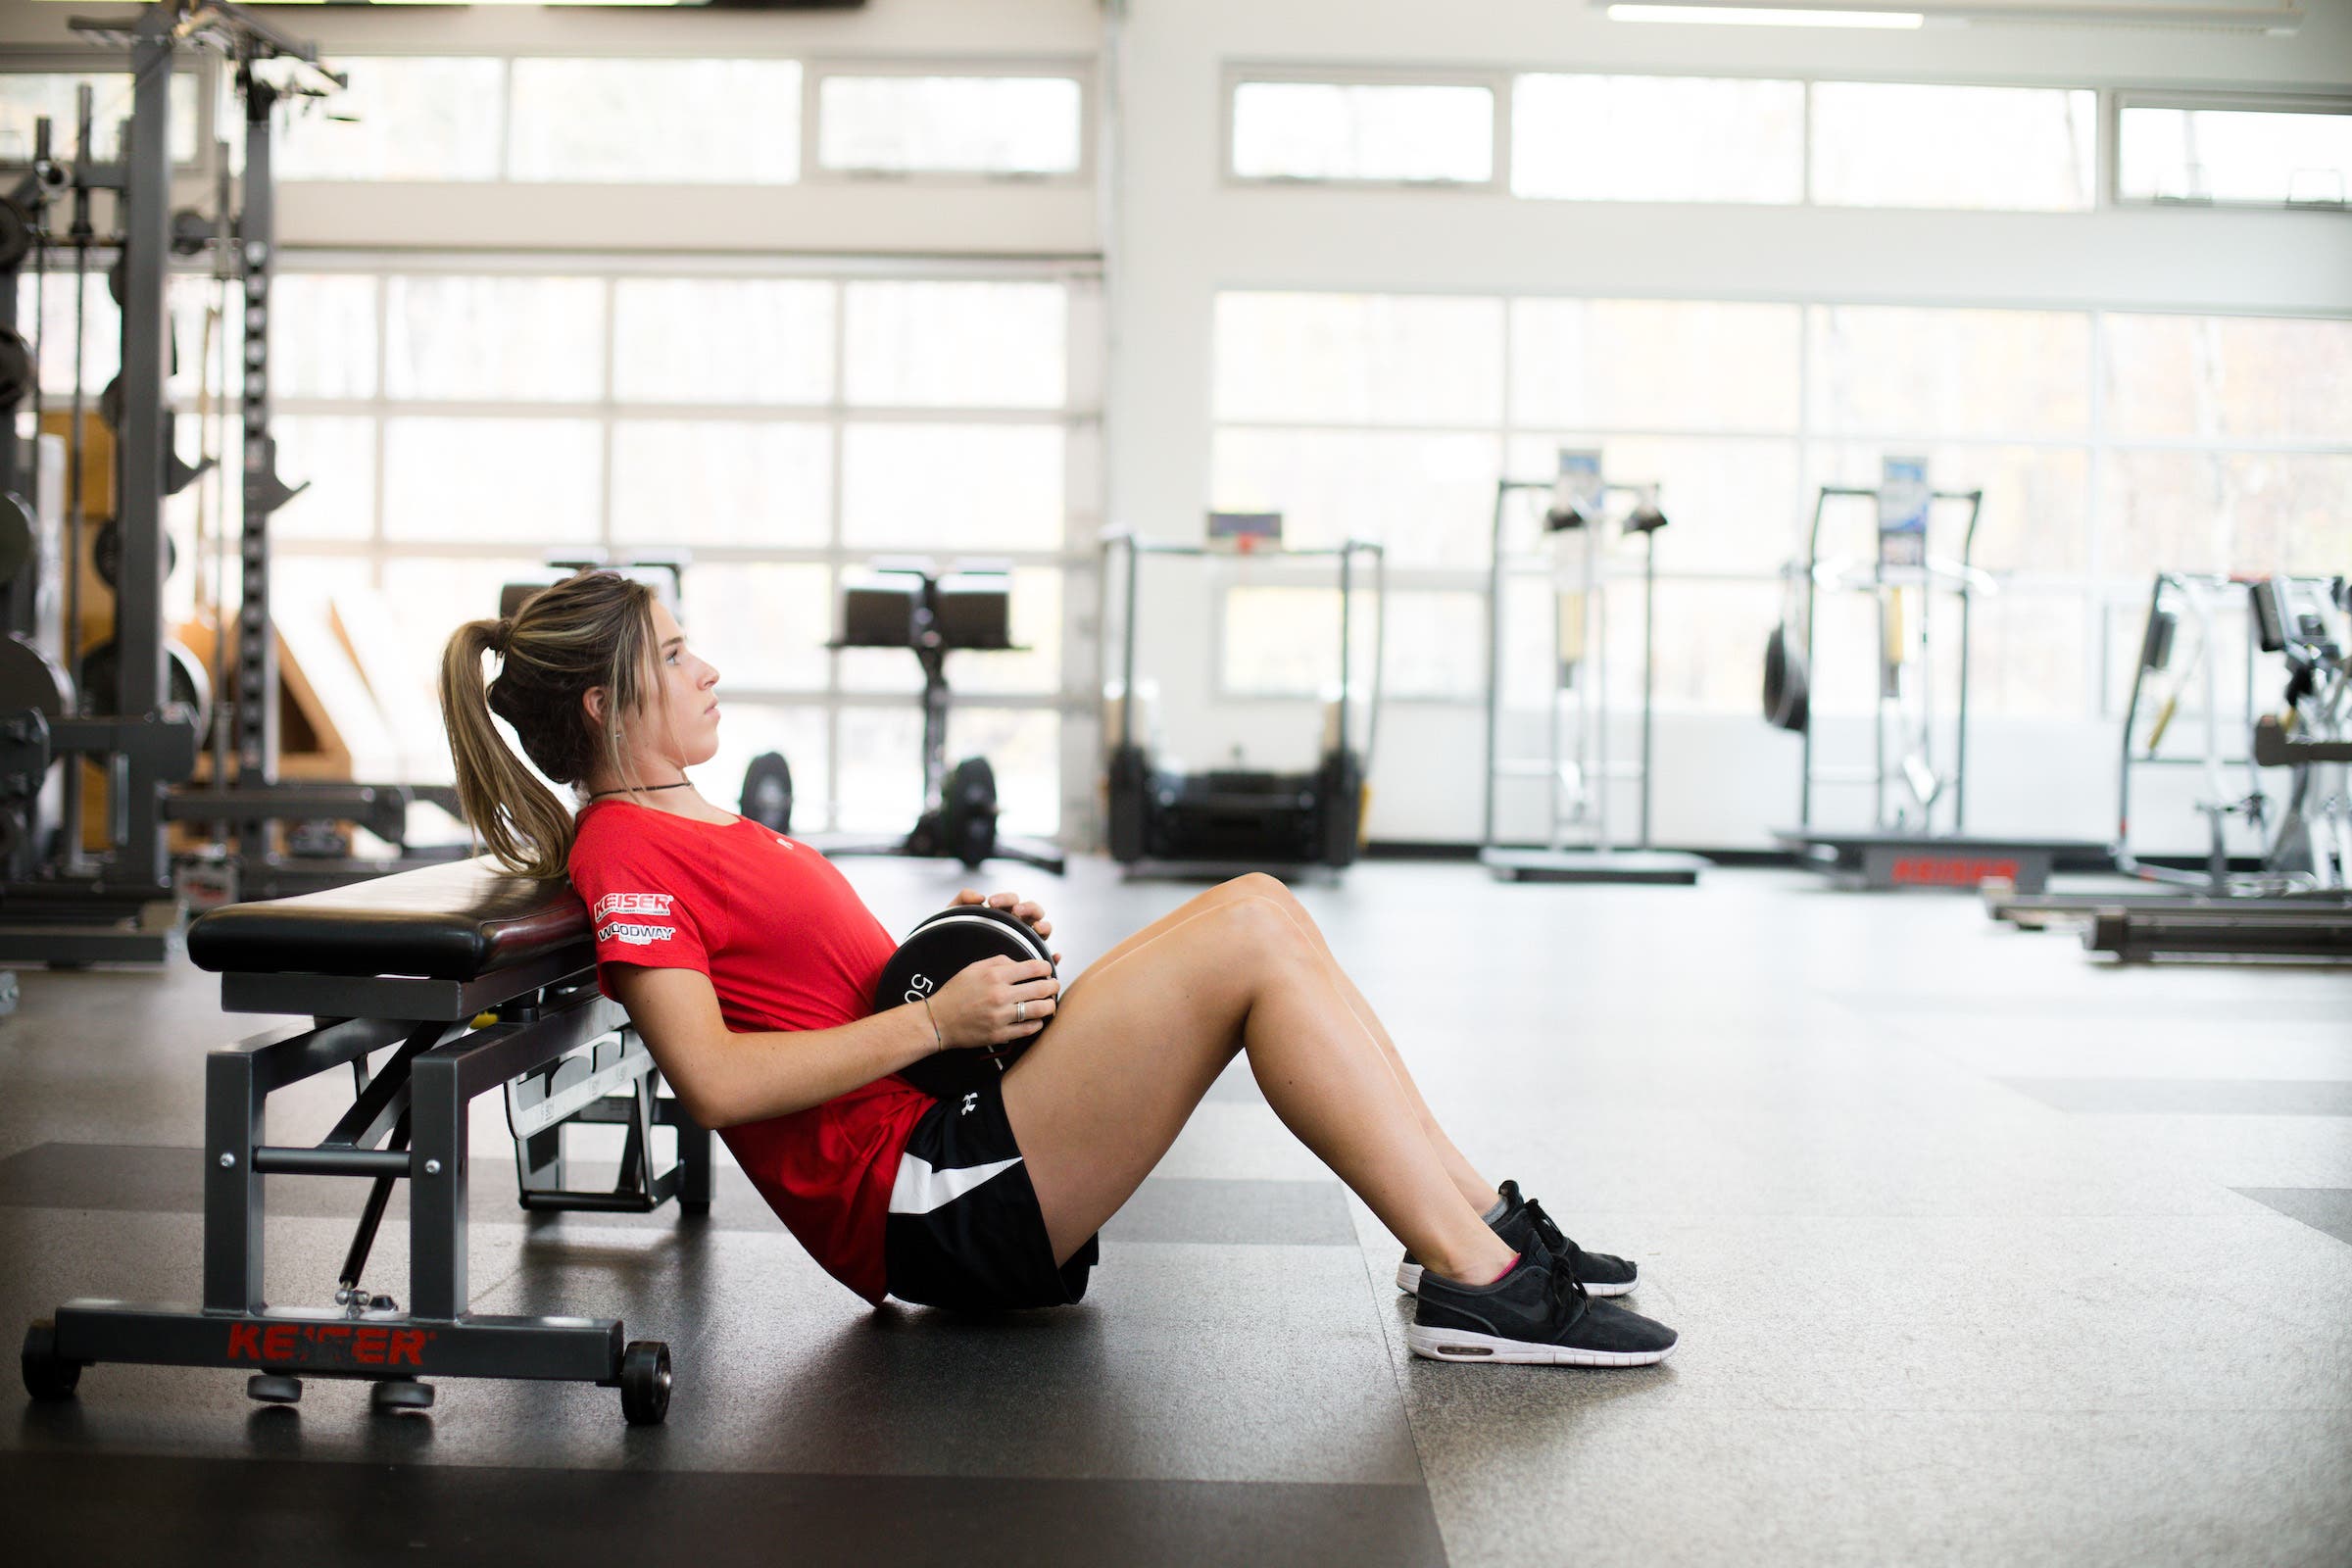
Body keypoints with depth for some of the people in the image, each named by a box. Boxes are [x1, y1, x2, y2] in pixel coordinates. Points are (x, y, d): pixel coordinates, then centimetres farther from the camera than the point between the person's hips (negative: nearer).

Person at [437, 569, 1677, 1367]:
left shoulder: (682, 823, 22)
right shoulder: (621, 854, -9)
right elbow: (714, 1079, -20)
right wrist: (934, 1020, -19)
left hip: (947, 1125, 10)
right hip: (926, 1197, -10)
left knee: (1258, 912, 1)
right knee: (1251, 938, -18)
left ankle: (1477, 1215, -1)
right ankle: (1479, 1286, -18)